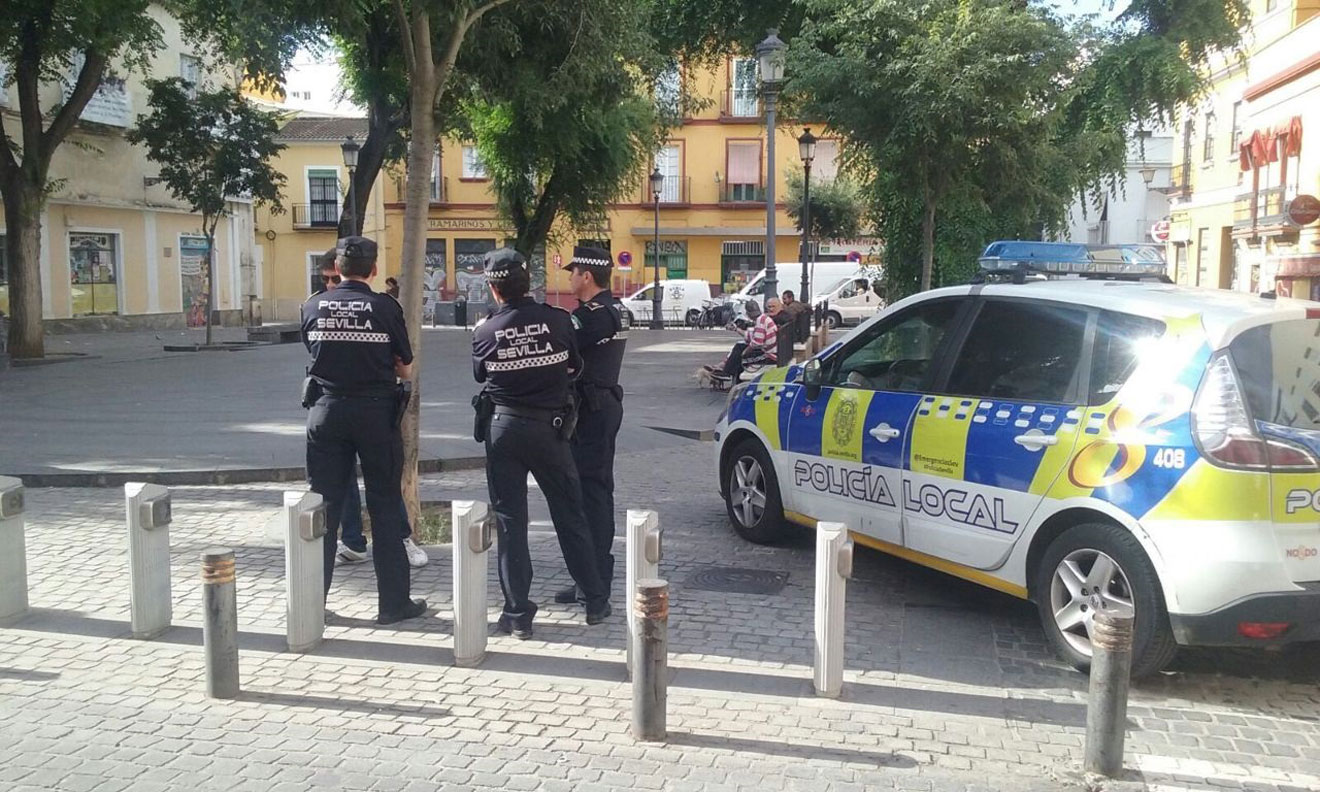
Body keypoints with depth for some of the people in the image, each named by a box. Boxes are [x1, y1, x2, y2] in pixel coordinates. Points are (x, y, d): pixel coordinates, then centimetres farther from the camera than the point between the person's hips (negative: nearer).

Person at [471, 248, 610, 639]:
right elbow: (575, 365, 7)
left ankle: (518, 614, 8)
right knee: (570, 515, 13)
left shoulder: (485, 332, -9)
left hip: (503, 427, -1)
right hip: (550, 426, 1)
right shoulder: (557, 320, -9)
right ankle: (595, 601, 21)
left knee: (510, 520, 6)